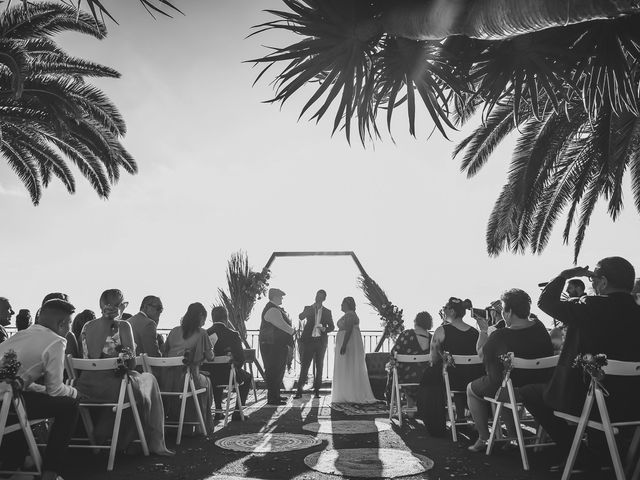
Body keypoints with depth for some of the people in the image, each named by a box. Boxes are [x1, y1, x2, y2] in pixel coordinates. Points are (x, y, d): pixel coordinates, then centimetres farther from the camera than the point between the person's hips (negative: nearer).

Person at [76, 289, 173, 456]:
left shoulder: (87, 326, 9)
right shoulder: (122, 326, -7)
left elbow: (89, 357, 15)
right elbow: (130, 357, -9)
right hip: (111, 388, -6)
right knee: (149, 379, 19)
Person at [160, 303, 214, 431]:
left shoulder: (174, 331, 8)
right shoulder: (201, 333, -4)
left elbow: (164, 352, 12)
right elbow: (210, 357, 0)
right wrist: (210, 350, 21)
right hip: (185, 380, -5)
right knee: (206, 382, 28)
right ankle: (204, 425, 32)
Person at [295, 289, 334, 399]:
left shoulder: (327, 312, 11)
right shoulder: (308, 308, 7)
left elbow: (332, 327, 12)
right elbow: (301, 317, -12)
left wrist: (325, 329, -9)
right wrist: (313, 308, -21)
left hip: (321, 341, 2)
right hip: (309, 340, -2)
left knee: (319, 366, 5)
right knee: (304, 365, -5)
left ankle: (316, 391, 12)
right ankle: (299, 391, -3)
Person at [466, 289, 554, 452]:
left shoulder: (500, 336, -27)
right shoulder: (540, 327, -8)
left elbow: (481, 353, -9)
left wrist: (483, 330, 2)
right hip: (539, 388, 6)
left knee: (471, 389, 19)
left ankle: (484, 438, 18)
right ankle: (513, 434, 37)